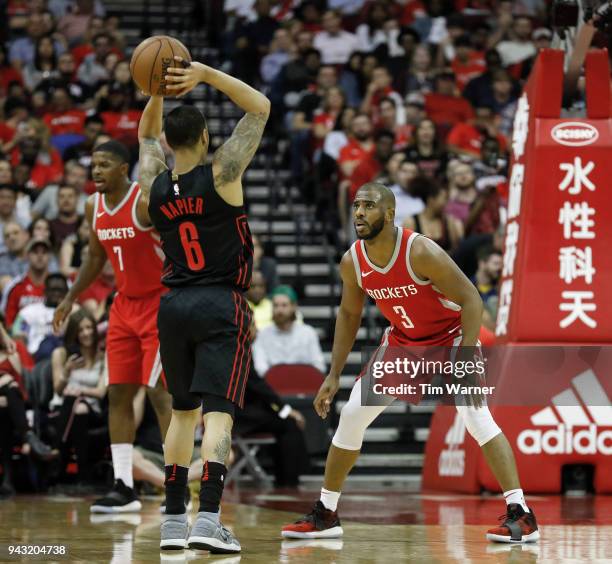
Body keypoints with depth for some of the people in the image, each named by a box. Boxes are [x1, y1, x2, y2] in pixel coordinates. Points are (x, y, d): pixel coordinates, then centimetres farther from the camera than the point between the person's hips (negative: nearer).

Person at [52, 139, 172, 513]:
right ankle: (124, 487, 7)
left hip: (160, 303, -7)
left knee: (158, 391, -10)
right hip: (125, 304, 7)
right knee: (118, 393, 3)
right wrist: (71, 298, 16)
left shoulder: (148, 201, -18)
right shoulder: (94, 207, 5)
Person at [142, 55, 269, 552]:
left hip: (175, 305, 5)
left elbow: (147, 135, 23)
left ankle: (174, 518, 17)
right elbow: (261, 108, -3)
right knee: (218, 411, -10)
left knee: (184, 410, 18)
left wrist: (157, 93, 6)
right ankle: (208, 519, -23)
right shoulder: (221, 173, -11)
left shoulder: (155, 184, 1)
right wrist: (205, 74, -10)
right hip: (222, 306, -5)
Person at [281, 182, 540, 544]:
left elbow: (471, 299, -26)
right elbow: (349, 314, 5)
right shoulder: (352, 262, -12)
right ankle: (325, 516, 14)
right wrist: (334, 375, 3)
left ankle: (521, 516, -23)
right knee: (351, 416, 1)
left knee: (476, 415, -25)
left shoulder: (421, 252, -30)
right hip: (401, 342, 6)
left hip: (450, 337, -6)